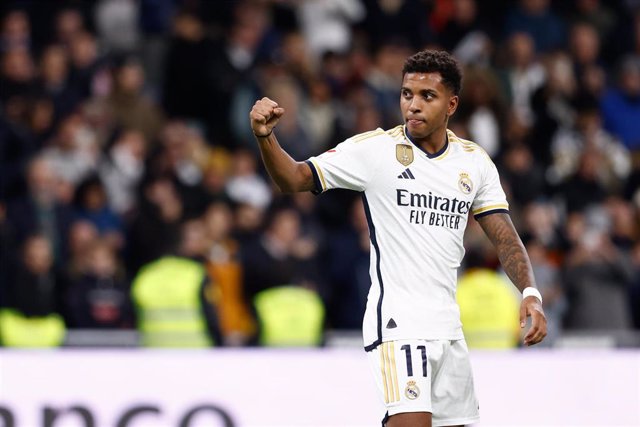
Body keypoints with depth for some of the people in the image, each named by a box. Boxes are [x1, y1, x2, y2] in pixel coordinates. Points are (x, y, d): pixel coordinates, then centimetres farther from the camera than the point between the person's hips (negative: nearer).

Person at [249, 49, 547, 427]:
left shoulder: (475, 162, 8)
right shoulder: (375, 149, -5)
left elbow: (504, 236, 8)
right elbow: (295, 179, -7)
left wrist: (531, 294, -7)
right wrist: (266, 136, -25)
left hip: (447, 324, 6)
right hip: (397, 320, -6)